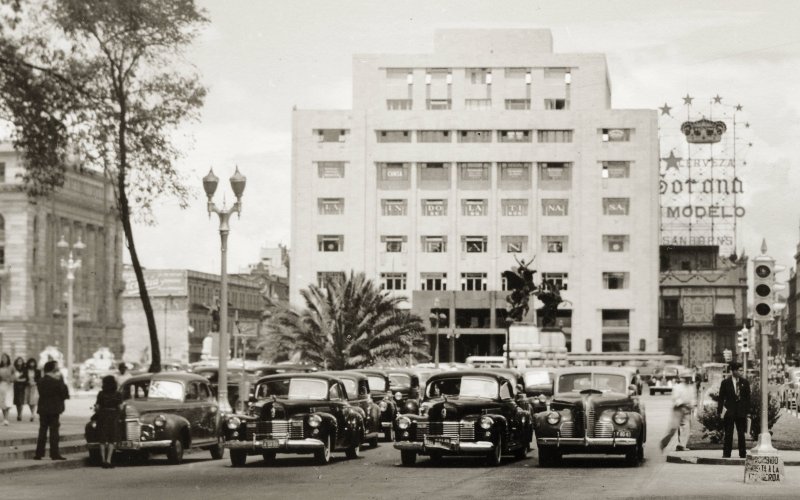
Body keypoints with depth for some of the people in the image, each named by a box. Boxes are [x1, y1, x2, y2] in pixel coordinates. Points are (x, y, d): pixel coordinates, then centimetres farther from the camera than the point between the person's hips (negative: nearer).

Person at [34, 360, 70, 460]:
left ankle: (39, 453, 8)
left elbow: (41, 393, 12)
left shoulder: (40, 381, 5)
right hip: (54, 409, -5)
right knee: (54, 432, 0)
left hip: (42, 409, 5)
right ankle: (54, 454, -1)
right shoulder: (56, 382, -15)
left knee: (42, 431, 10)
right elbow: (64, 392, -10)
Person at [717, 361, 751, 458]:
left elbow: (748, 397, 9)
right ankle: (726, 453, 4)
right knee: (728, 434, 0)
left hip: (741, 412, 2)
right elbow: (721, 398, 2)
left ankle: (743, 454, 10)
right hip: (729, 411, -2)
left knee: (741, 434, 4)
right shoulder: (725, 383, 0)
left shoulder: (745, 382, 7)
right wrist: (720, 411, -5)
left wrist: (747, 410, 2)